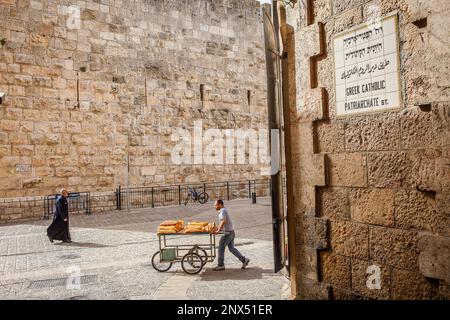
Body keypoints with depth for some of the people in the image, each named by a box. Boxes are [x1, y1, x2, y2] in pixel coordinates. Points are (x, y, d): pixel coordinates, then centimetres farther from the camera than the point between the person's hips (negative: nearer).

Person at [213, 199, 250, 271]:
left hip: (228, 233, -10)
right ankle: (244, 259, 14)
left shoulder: (222, 211, -14)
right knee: (231, 248, 14)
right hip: (231, 232, 10)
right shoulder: (223, 210, 17)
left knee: (221, 248, -1)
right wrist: (218, 227, 15)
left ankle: (220, 265, 6)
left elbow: (223, 221, -28)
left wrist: (218, 230, -25)